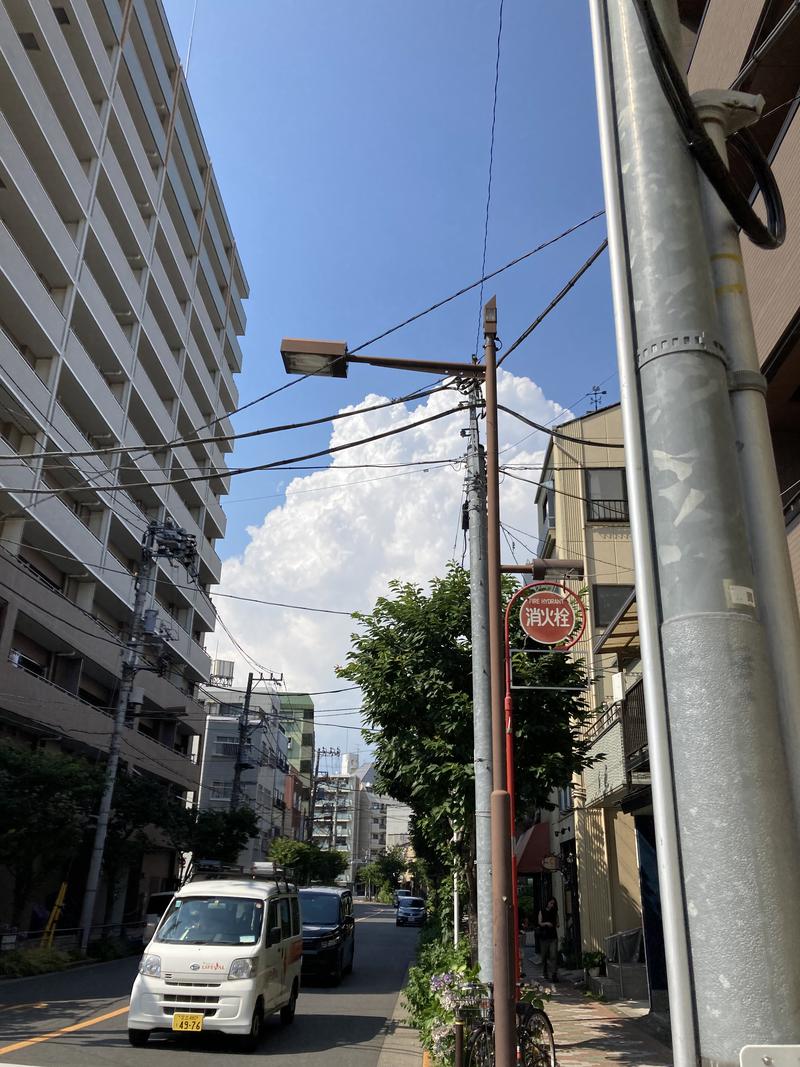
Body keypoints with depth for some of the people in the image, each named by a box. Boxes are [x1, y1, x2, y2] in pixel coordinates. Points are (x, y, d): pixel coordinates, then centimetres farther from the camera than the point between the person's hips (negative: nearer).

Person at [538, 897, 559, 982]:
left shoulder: (555, 912, 11)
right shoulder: (542, 912, 5)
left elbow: (557, 922, 14)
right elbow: (540, 923, -1)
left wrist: (557, 925, -9)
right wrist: (546, 923, -20)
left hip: (553, 937, 1)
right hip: (544, 936, -1)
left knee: (554, 956, -11)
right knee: (544, 956, 7)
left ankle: (554, 975, -13)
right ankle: (544, 973, 24)